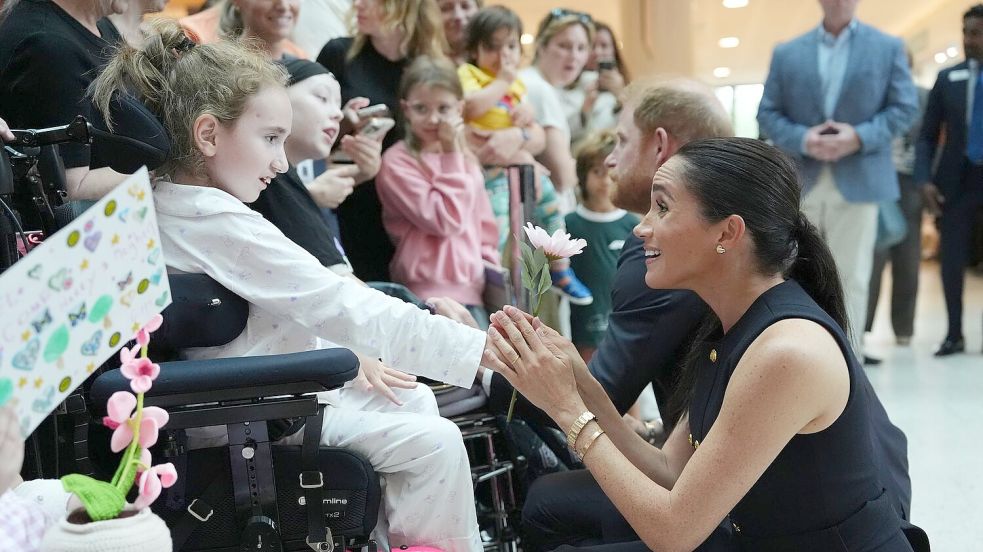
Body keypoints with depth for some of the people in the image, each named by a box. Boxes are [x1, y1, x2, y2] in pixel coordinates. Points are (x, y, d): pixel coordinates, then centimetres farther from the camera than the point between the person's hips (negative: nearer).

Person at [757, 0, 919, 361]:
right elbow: (767, 113, 6)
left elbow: (905, 107, 3)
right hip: (799, 182, 2)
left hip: (858, 182, -1)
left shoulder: (888, 47, 7)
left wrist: (859, 137, -13)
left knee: (850, 279, -1)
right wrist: (802, 140, -14)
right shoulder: (787, 54, 10)